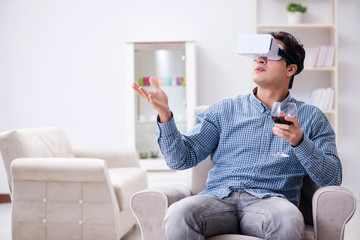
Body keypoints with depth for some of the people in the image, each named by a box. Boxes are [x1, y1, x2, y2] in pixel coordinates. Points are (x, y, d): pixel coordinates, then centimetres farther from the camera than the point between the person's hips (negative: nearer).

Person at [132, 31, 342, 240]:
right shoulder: (224, 110, 18)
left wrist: (300, 142, -11)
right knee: (178, 215, -32)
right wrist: (165, 114, -6)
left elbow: (333, 178, 5)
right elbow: (181, 159, 10)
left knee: (289, 220, -37)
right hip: (220, 197, 1)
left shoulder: (311, 117, 16)